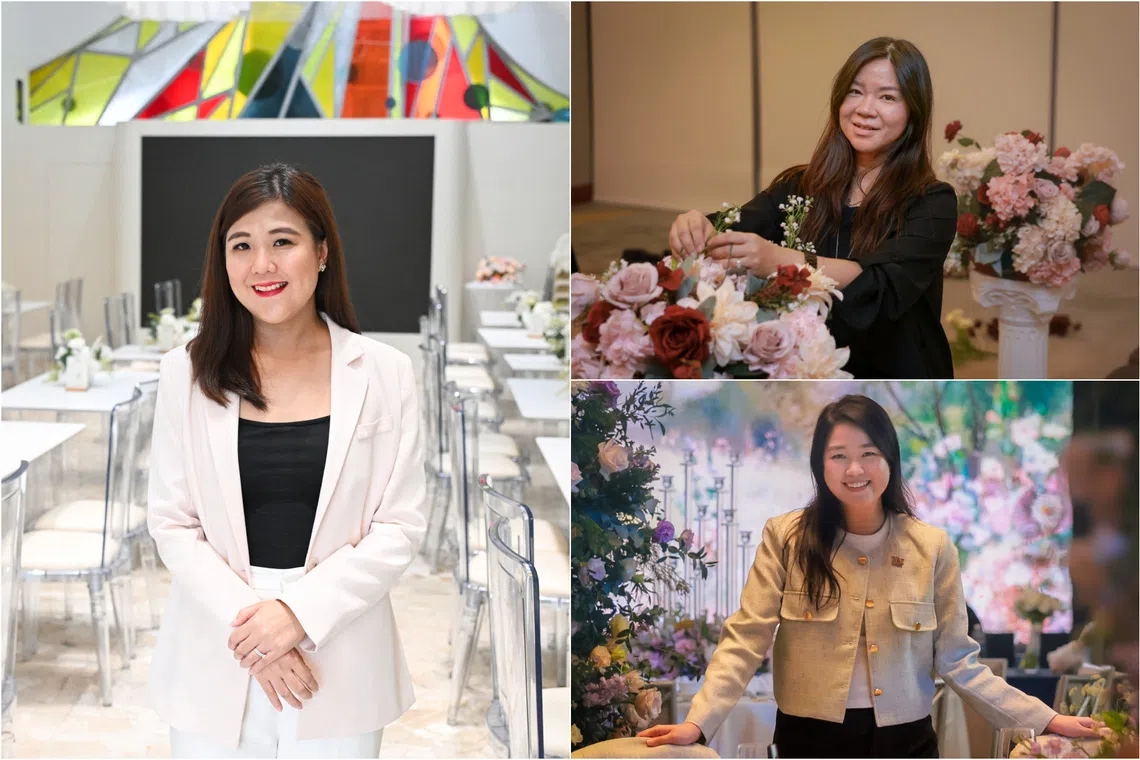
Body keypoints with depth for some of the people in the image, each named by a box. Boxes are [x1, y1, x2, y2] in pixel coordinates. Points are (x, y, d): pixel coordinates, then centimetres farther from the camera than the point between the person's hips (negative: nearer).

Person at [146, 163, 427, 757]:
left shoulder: (382, 372, -4)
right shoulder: (188, 372, -1)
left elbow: (400, 525, -4)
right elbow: (172, 523, -2)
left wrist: (302, 610, -15)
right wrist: (248, 623, -14)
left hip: (338, 658, 0)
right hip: (216, 661, 1)